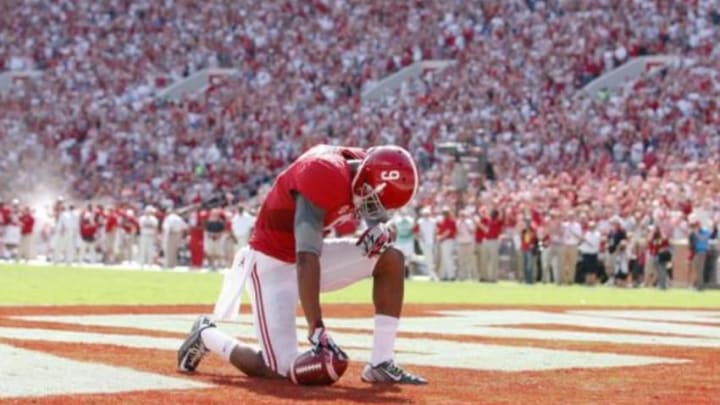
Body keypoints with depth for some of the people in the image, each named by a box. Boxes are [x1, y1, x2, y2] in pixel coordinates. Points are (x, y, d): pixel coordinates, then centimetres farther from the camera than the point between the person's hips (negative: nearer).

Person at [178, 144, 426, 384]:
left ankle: (381, 365, -4)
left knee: (391, 259, -7)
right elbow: (306, 259, -40)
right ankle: (207, 336, 12)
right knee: (280, 369, -15)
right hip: (273, 264, -8)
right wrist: (317, 331, -45)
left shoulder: (364, 167, -7)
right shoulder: (323, 176, -33)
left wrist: (379, 229, -13)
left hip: (309, 252, 9)